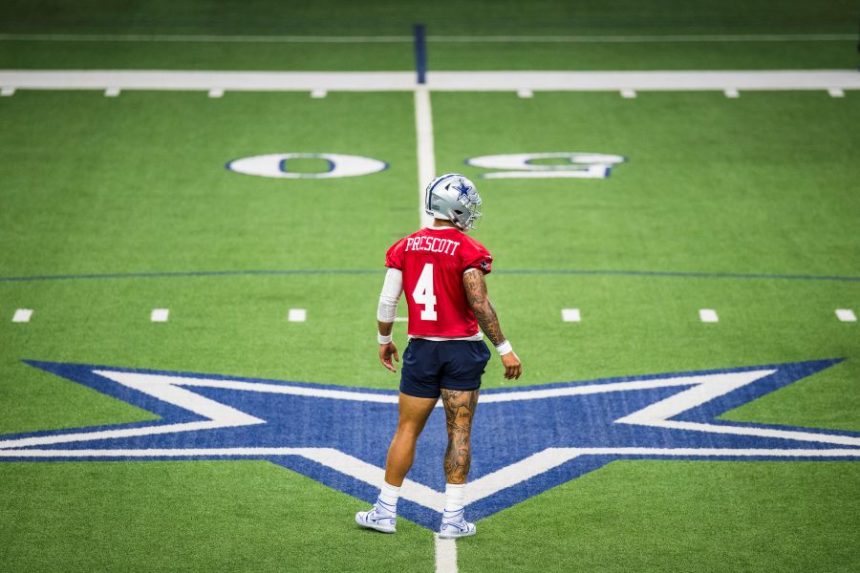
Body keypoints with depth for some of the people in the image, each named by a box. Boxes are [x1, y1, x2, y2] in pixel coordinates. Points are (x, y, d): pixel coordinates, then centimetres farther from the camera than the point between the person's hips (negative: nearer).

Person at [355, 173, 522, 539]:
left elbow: (387, 301, 4)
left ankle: (385, 512, 15)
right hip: (462, 349, -3)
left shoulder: (405, 247, 2)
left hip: (421, 349, 3)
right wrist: (504, 349, -10)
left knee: (407, 430, 11)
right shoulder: (467, 251, -11)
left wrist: (384, 340, 20)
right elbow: (480, 304, -17)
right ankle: (453, 519, 4)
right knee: (459, 433, 3)